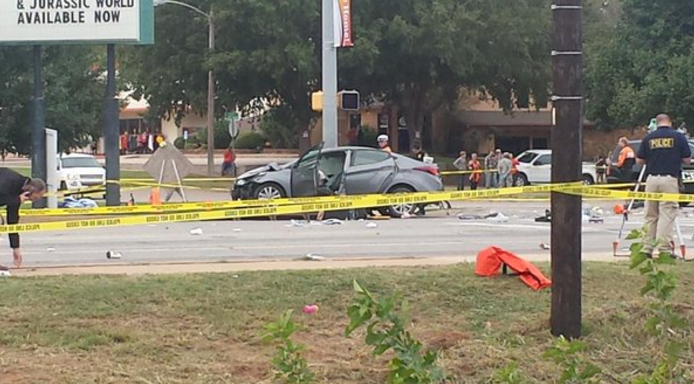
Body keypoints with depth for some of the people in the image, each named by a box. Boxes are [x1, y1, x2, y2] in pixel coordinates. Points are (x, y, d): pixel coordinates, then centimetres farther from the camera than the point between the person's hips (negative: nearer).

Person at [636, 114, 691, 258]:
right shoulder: (678, 137, 0)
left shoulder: (648, 138, 6)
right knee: (667, 216, -3)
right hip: (670, 179, -3)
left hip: (651, 179, 3)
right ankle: (664, 249, -8)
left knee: (650, 216, 11)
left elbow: (639, 161, 8)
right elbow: (687, 160, 3)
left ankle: (647, 248, 10)